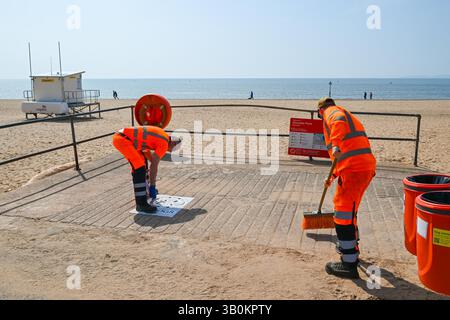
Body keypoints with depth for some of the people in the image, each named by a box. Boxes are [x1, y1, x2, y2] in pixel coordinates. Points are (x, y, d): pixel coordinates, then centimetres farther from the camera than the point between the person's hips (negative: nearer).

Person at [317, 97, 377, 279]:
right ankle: (351, 248, 41)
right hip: (366, 166, 10)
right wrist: (334, 176, 43)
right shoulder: (347, 116, 32)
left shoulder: (332, 113, 3)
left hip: (353, 169, -10)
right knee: (349, 209, 25)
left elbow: (339, 122, -25)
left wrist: (335, 145, -40)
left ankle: (349, 264, 0)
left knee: (343, 214, -5)